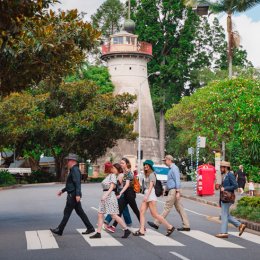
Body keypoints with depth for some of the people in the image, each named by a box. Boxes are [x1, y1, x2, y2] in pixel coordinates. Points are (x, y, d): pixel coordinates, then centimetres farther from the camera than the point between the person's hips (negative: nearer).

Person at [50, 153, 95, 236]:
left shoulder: (75, 170, -15)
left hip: (73, 195, -10)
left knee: (67, 213, -3)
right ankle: (90, 228, 12)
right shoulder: (73, 170, 18)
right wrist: (62, 190, 30)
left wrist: (77, 194, -31)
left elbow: (77, 183, -25)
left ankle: (59, 230, 4)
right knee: (80, 212, 11)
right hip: (72, 195, 10)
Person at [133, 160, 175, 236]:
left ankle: (169, 227, -1)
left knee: (154, 214, -8)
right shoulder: (147, 175, 18)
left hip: (151, 194, -9)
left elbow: (151, 186, -18)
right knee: (142, 212, -1)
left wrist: (146, 196, -26)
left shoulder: (151, 174, -9)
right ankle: (141, 230, -4)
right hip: (147, 194, 9)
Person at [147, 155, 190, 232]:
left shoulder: (174, 168, -12)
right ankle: (186, 226, 7)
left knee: (167, 208, -5)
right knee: (179, 208, 7)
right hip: (172, 191, 10)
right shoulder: (171, 169, 19)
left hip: (173, 191, -10)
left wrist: (178, 192, -24)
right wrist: (166, 189, 28)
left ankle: (156, 223, -1)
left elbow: (177, 180, -19)